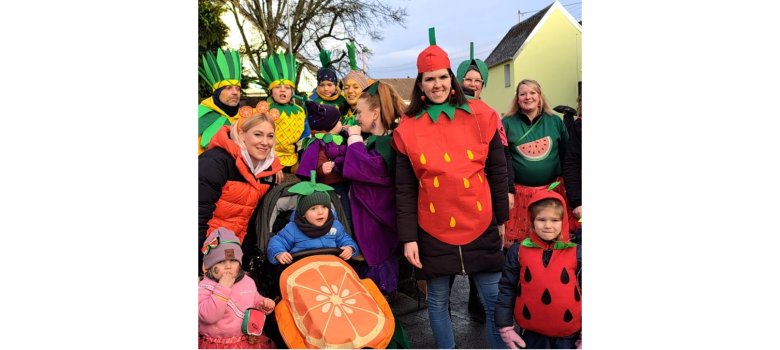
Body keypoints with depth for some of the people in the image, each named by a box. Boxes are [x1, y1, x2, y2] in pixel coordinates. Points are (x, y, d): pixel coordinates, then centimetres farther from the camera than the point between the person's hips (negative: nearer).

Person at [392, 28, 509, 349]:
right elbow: (404, 189, 1)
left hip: (481, 227, 1)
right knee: (437, 302, 12)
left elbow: (498, 172, 7)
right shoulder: (407, 129, -1)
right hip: (433, 232, 0)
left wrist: (502, 219, 7)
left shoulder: (480, 116, 1)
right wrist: (408, 237, -2)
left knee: (496, 302, 7)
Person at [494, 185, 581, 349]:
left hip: (568, 335, 0)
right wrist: (506, 327, -2)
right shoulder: (518, 251, -7)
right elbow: (507, 289, -1)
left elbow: (585, 292, 0)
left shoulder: (577, 253, -7)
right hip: (531, 332, 0)